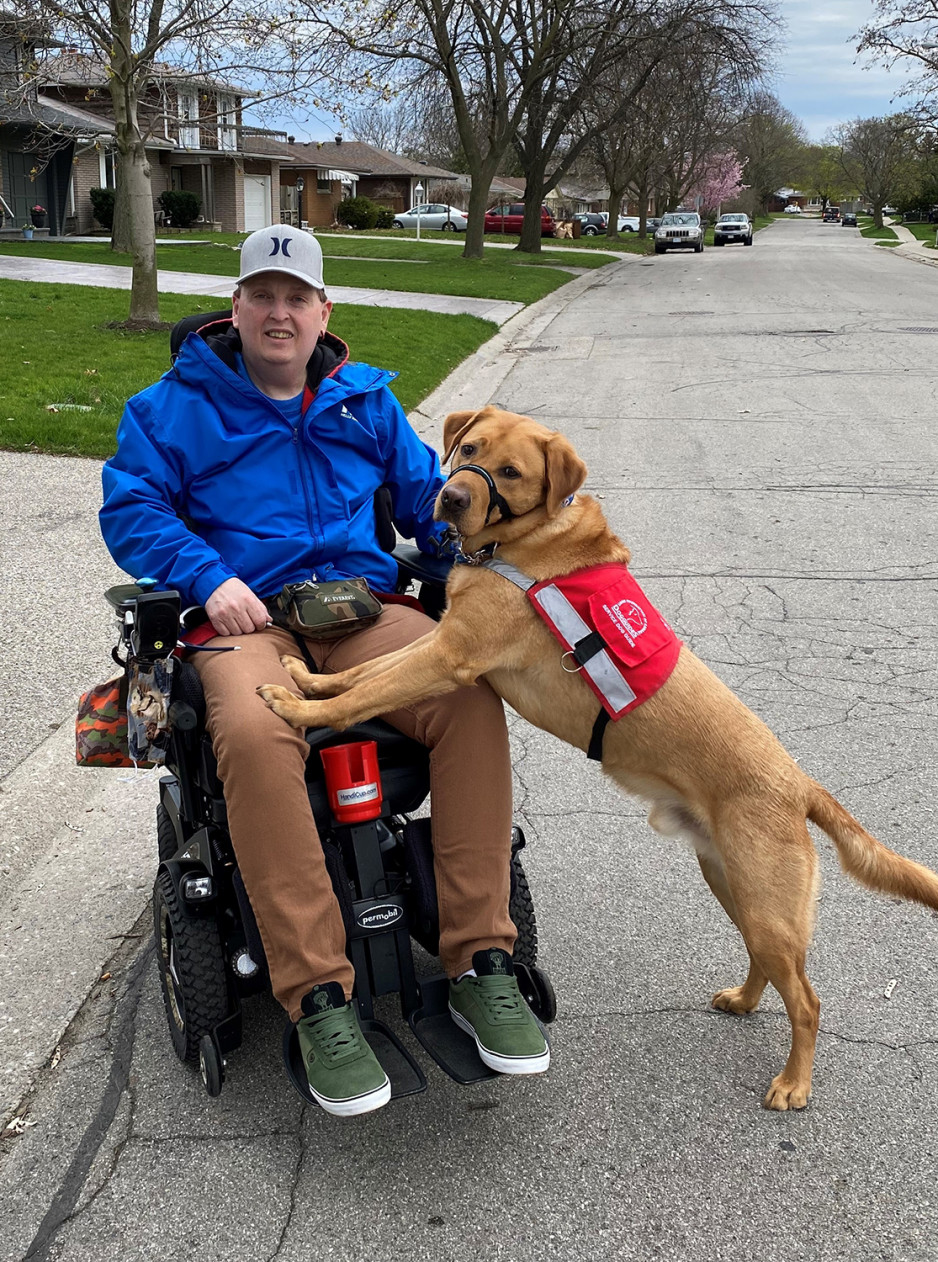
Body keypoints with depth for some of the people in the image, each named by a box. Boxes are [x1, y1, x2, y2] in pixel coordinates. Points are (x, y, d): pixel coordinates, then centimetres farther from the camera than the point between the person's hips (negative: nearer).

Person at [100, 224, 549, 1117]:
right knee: (256, 736, -39)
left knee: (469, 699, -30)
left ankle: (478, 966, -23)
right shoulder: (179, 401, 12)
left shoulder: (364, 401, 21)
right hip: (246, 618, -2)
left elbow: (424, 494, 23)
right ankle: (319, 1001, -32)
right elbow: (129, 506, 5)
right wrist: (207, 576, -12)